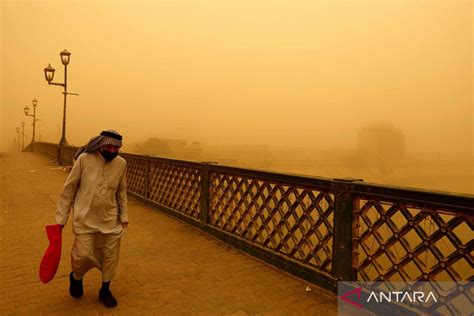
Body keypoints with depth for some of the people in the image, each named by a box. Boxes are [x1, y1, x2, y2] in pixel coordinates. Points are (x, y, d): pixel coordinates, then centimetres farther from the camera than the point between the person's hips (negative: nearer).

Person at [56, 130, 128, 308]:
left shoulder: (121, 163, -4)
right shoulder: (84, 159, -14)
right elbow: (69, 189, -6)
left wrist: (124, 216, 6)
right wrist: (61, 218, -3)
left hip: (110, 219, 3)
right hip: (85, 219, -3)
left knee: (111, 255, 7)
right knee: (83, 255, -3)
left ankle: (105, 290, 30)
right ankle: (76, 277, 33)